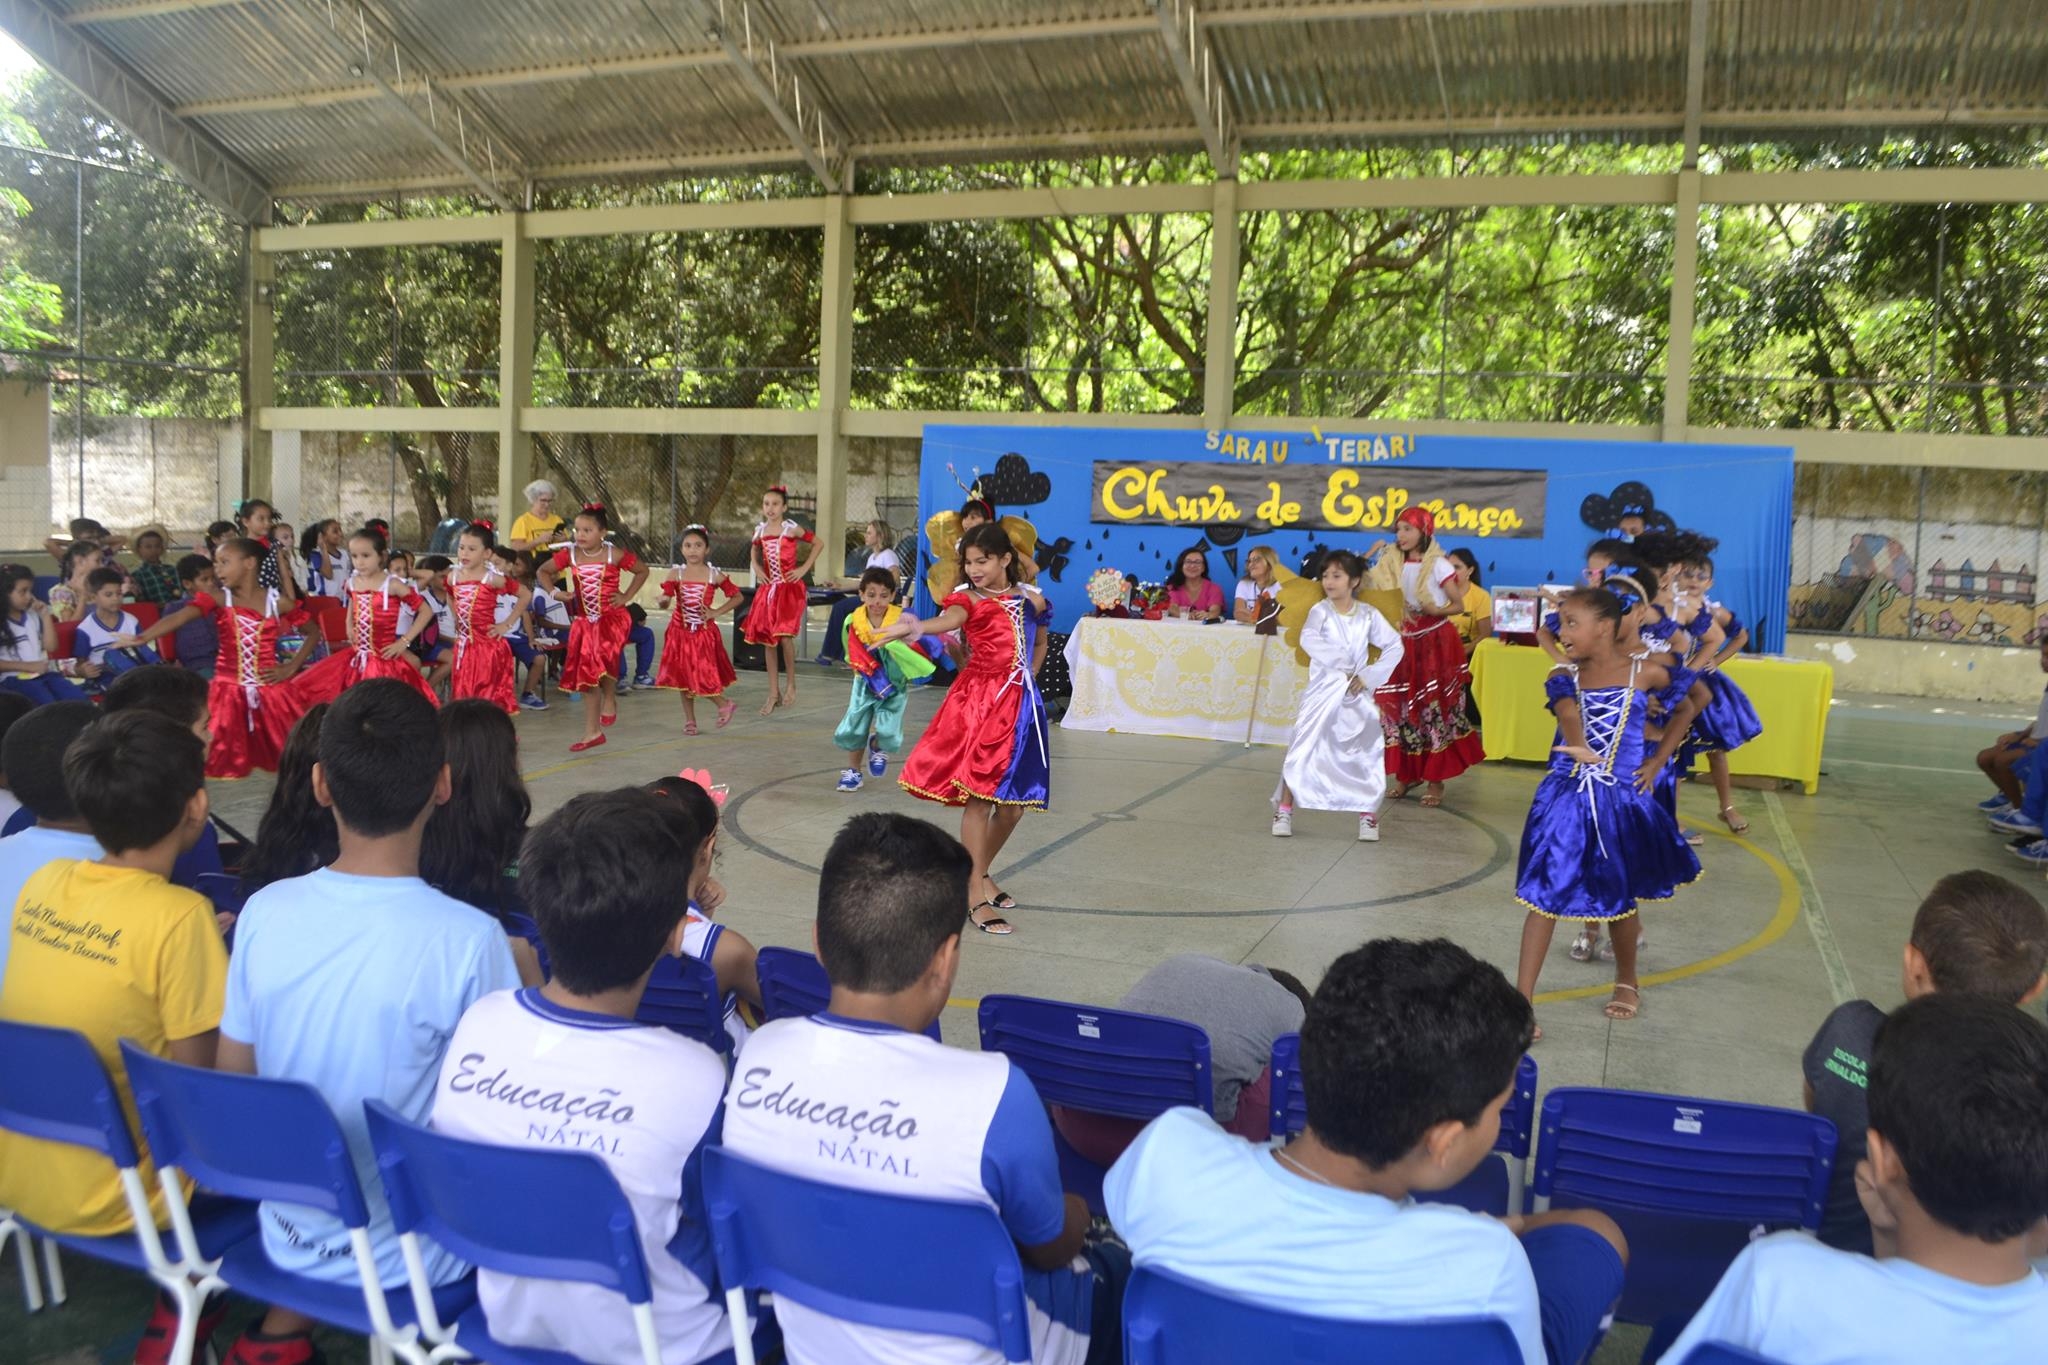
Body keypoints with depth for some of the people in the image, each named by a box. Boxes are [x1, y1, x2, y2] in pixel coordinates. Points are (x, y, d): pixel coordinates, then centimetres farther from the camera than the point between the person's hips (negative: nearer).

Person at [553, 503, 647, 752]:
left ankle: (610, 698, 0)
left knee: (603, 659, -32)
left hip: (611, 619, -4)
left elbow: (642, 571, 7)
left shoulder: (615, 555, -8)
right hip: (584, 622, 4)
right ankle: (592, 732, 18)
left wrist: (627, 596, -1)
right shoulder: (570, 555, -1)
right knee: (586, 675, 7)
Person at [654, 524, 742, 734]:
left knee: (703, 677, -6)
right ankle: (689, 720, 19)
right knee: (683, 677, 7)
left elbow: (737, 597, 5)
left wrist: (716, 612, -4)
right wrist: (664, 599, -36)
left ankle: (724, 704, 21)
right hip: (680, 631, 2)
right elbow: (665, 596, -13)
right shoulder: (677, 574, -2)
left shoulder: (714, 576, -4)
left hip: (704, 632, -2)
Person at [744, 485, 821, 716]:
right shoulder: (760, 530, 6)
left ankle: (792, 685, 4)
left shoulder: (791, 529, -6)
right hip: (768, 588, 5)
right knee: (768, 640, 4)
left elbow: (818, 544, 1)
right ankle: (773, 692, 12)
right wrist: (757, 568, 10)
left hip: (790, 587, -5)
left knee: (785, 636, -17)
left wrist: (804, 568, -4)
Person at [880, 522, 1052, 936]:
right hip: (979, 701, -5)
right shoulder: (968, 600, -4)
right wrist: (914, 627, -49)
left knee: (1013, 803, 8)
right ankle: (977, 898, -3)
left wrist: (1027, 679, 14)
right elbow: (947, 620, -28)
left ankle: (981, 872, 32)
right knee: (979, 797, -9)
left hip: (1021, 704, 5)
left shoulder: (1030, 599, 10)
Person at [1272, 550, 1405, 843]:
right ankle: (1284, 810, 1)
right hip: (1322, 691, -2)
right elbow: (1309, 639, -25)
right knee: (1302, 749, -8)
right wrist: (1343, 665, -29)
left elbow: (1396, 647, -2)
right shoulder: (1320, 611, -6)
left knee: (1366, 753, 2)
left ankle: (1368, 814, 16)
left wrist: (1367, 676, -10)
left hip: (1357, 695, 2)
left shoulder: (1368, 614, 1)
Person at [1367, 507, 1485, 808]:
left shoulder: (1438, 566, -9)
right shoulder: (1392, 564, 5)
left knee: (1435, 707, -1)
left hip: (1435, 642, -5)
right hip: (1404, 642, 5)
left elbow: (1458, 605, -7)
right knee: (1400, 707, 4)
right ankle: (1406, 774, 16)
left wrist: (1437, 610, -24)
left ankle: (1435, 779, 5)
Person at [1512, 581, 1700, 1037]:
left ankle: (1626, 982, 39)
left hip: (1621, 802, -1)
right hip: (1565, 799, 1)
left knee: (1619, 900, 14)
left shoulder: (1645, 673, -5)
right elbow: (1569, 715, -21)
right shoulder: (1566, 678, -3)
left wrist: (1657, 761, 9)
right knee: (1544, 897, -2)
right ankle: (1522, 1000, 3)